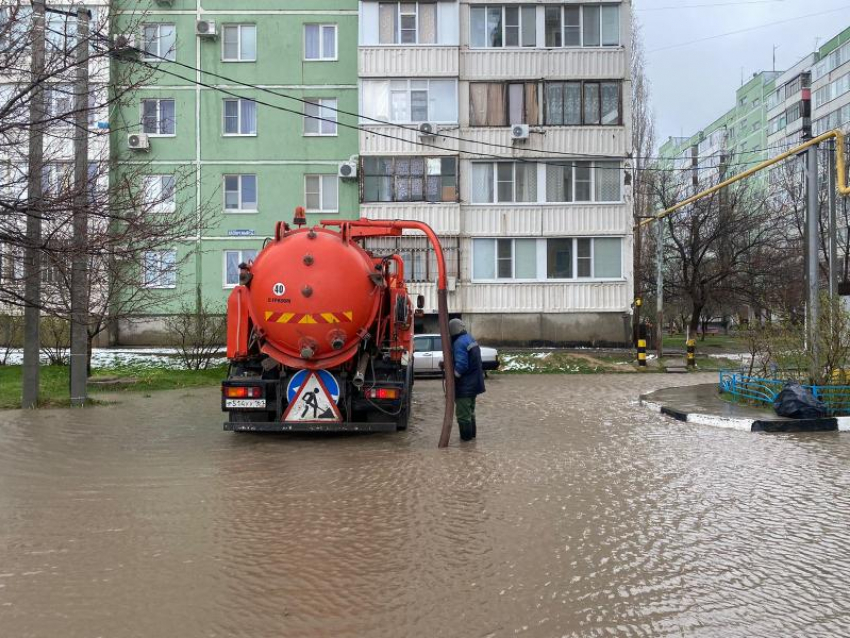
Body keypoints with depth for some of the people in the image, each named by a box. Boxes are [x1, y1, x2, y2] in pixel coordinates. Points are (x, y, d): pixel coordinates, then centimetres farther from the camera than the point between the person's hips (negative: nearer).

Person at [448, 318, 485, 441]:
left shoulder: (459, 343, -21)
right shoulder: (470, 339, 10)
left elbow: (461, 365, -27)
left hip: (464, 385, -10)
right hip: (474, 383, 10)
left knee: (463, 412, -1)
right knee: (470, 410, 22)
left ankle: (466, 436, 4)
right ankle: (471, 433, 31)